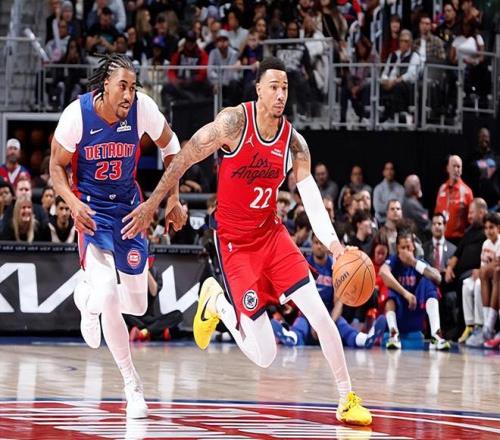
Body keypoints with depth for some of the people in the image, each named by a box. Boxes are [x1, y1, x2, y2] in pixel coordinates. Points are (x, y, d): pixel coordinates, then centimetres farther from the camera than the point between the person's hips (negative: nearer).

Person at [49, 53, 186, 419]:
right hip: (92, 207, -3)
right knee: (108, 293, -23)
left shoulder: (143, 108, -18)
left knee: (137, 304, 4)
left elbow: (169, 144, 3)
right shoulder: (77, 114, -22)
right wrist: (74, 204, -25)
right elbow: (56, 167, -7)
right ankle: (132, 385, -2)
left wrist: (173, 198, 1)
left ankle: (88, 295, 41)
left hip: (128, 204, 3)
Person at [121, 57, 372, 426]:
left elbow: (313, 200, -11)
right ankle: (216, 302, 22)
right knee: (264, 355, -7)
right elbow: (185, 158, -8)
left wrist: (334, 244, -27)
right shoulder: (234, 122, -16)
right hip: (235, 242, -4)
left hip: (272, 233, 4)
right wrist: (152, 204, -7)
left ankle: (348, 399, 7)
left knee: (321, 316, -9)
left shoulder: (294, 142, -3)